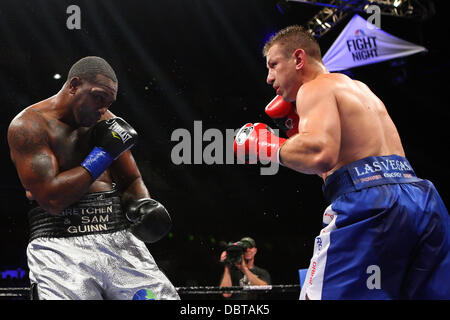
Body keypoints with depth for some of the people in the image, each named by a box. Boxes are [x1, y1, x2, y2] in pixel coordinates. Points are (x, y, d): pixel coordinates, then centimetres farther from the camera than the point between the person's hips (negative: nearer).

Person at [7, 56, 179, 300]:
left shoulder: (108, 122, 15)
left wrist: (142, 205, -2)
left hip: (119, 237, 5)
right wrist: (102, 153, -9)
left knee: (161, 295, -12)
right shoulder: (29, 126, -4)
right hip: (59, 244, -4)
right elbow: (52, 200, -14)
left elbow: (133, 182, 22)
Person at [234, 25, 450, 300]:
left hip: (369, 203, -8)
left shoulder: (315, 89, 1)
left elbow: (321, 155, -18)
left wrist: (269, 148, -1)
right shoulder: (361, 90, 29)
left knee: (319, 296, -7)